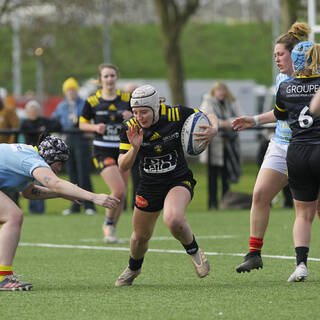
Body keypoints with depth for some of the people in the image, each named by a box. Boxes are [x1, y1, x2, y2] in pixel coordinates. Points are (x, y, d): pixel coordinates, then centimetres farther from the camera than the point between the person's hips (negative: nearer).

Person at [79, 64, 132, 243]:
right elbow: (82, 124, 7)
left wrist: (132, 116, -12)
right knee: (119, 190, -19)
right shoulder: (93, 101, -3)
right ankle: (108, 224, 5)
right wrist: (95, 127, -12)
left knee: (122, 194, 6)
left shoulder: (127, 99, 2)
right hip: (103, 152, -4)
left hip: (123, 150, 4)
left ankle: (111, 230, 25)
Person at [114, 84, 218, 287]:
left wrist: (213, 131, -25)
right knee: (140, 236, 16)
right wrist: (134, 148, -32)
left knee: (173, 220, -33)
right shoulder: (130, 127, -14)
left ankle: (194, 251, -1)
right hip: (149, 185, 3)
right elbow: (123, 167, -13)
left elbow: (209, 117, -3)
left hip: (179, 181, -3)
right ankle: (134, 268, 50)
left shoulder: (176, 115, -20)